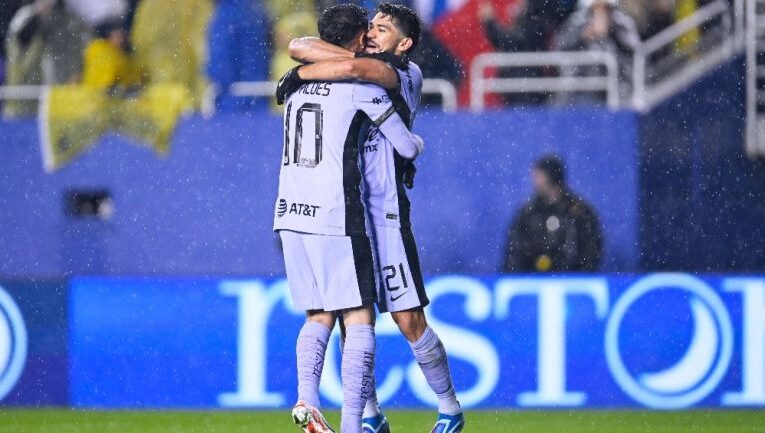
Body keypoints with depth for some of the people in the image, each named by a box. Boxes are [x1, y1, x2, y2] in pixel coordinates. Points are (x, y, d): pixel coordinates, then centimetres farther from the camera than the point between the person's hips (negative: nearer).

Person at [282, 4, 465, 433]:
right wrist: (358, 56, -11)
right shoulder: (363, 71, 14)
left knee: (409, 320, -3)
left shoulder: (407, 75, -3)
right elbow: (299, 47, 1)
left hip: (384, 212, -6)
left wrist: (297, 74, -11)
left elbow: (352, 69, -22)